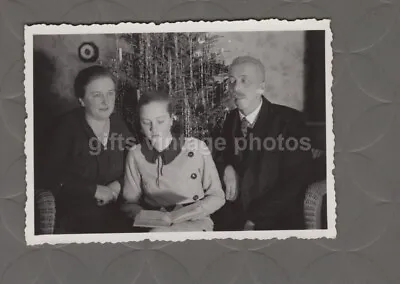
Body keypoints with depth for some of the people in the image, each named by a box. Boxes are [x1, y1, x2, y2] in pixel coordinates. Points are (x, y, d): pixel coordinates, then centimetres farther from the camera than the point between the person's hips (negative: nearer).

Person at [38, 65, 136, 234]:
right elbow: (51, 177, -11)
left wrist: (118, 184, -8)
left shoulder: (118, 125, 6)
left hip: (115, 215, 4)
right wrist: (94, 190, -15)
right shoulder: (67, 127, -7)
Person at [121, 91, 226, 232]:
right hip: (155, 226, 2)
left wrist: (199, 209, -14)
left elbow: (217, 197, 7)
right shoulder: (136, 155, 4)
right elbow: (130, 203, 9)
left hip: (195, 223, -2)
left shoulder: (197, 148, 0)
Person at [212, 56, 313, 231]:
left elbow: (295, 182, -11)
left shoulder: (289, 120, -7)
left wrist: (255, 220, -13)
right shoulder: (231, 120, 9)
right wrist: (226, 169, -2)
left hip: (278, 221, -5)